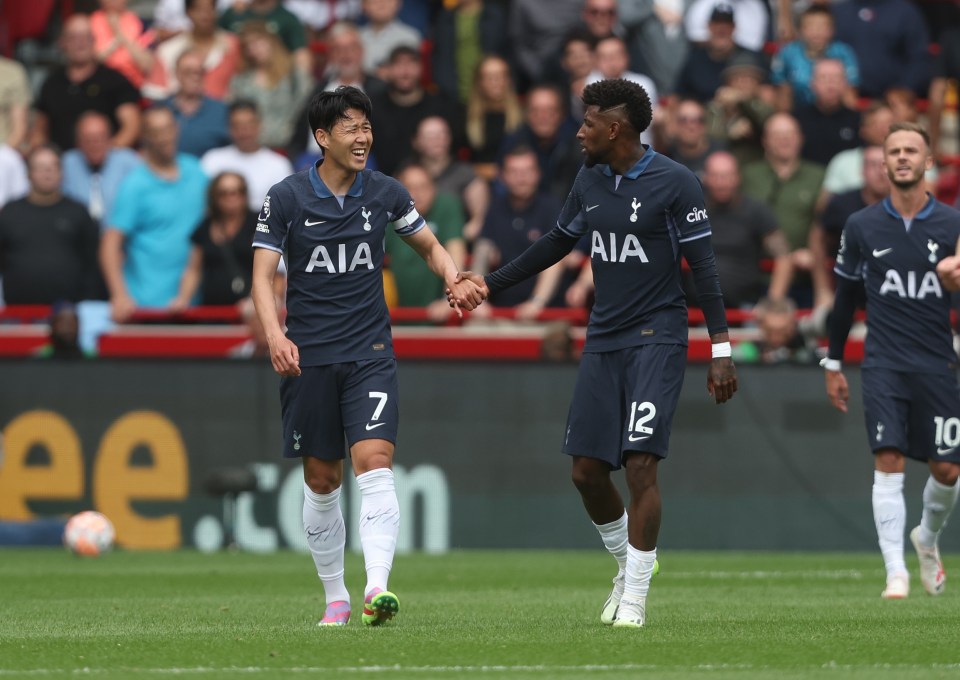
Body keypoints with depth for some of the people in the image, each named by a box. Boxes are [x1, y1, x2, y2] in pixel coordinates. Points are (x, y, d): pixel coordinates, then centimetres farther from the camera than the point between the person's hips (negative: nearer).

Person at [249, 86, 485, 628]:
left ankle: (377, 589, -29)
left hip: (370, 353, 0)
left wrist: (456, 281, -3)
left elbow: (429, 246, 18)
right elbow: (263, 275, -4)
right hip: (308, 355, 0)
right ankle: (336, 598, 20)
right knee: (322, 481, 6)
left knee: (375, 464, -17)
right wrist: (276, 336, -21)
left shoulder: (385, 193, 4)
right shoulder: (286, 198, -3)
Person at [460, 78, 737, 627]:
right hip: (604, 340, 6)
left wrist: (721, 350, -14)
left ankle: (635, 598, -7)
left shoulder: (674, 183, -10)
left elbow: (704, 267, -10)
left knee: (640, 463, -14)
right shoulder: (590, 181, 10)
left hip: (657, 338, -6)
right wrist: (491, 283, 27)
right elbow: (557, 244, 25)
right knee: (587, 470, 2)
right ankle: (629, 565, 26)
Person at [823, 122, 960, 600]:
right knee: (889, 461, -13)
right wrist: (833, 365, 13)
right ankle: (896, 573, -12)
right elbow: (845, 296, 12)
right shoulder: (862, 227, 3)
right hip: (883, 363, -1)